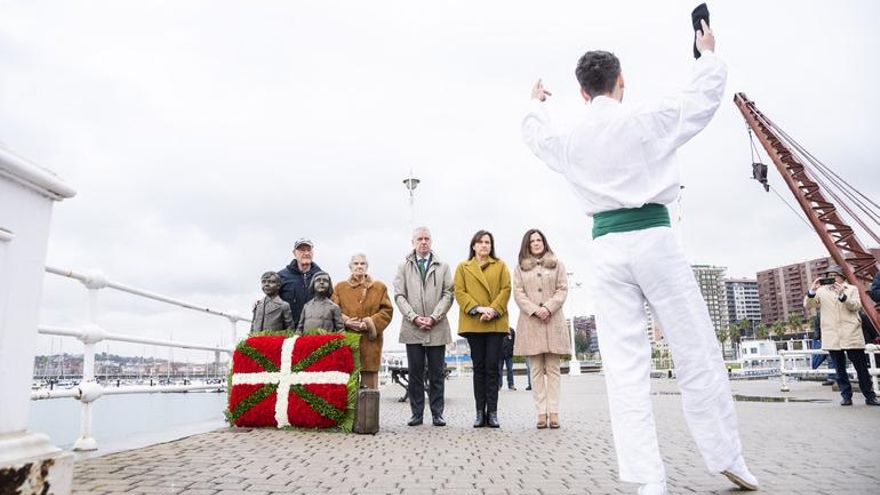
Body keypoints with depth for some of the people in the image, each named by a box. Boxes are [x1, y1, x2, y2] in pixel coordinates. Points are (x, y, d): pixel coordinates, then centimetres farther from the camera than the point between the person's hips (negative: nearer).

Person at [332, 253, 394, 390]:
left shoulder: (379, 287, 12)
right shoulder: (340, 287, 14)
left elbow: (387, 311, 5)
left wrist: (370, 323, -9)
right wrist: (346, 321, -12)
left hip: (370, 341, 0)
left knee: (369, 377, 0)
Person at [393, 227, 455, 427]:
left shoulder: (443, 267, 12)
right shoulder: (404, 267, 12)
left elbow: (448, 294, 3)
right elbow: (399, 295, 3)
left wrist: (433, 317, -9)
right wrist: (414, 317, -10)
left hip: (437, 329, 0)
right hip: (412, 328, 0)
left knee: (437, 374, 4)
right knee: (415, 374, 4)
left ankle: (437, 414, 12)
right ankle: (417, 413, 12)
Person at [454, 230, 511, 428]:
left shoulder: (500, 266, 14)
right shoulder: (463, 267, 13)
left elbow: (506, 289, 4)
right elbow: (459, 292, 3)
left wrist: (493, 310, -11)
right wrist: (478, 308, -11)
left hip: (496, 322, 0)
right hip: (473, 323, 0)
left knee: (492, 367, -2)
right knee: (479, 367, 3)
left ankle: (492, 412, 2)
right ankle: (480, 412, 7)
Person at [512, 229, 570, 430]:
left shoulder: (557, 264, 14)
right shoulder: (520, 268, 14)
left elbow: (563, 289, 5)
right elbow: (518, 293, 5)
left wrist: (548, 308, -10)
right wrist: (534, 310, -11)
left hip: (553, 321, 0)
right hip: (530, 321, 0)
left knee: (553, 368, -1)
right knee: (536, 370, -1)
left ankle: (553, 411, -1)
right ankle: (541, 412, 0)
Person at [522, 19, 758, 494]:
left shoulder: (568, 139, 8)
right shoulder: (648, 119, 1)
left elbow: (534, 133, 31)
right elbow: (704, 96, 17)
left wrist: (535, 104, 52)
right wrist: (708, 53, 36)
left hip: (607, 248, 2)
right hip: (653, 238, -2)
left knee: (625, 367, 2)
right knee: (697, 355, 9)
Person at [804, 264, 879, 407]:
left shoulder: (852, 289, 10)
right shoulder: (821, 291, 11)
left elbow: (856, 306, -5)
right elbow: (807, 305, 2)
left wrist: (842, 294, -20)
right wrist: (812, 290, -14)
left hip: (852, 336, -1)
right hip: (832, 337, 1)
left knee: (861, 367, 2)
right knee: (840, 369, 6)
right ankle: (846, 396, 12)